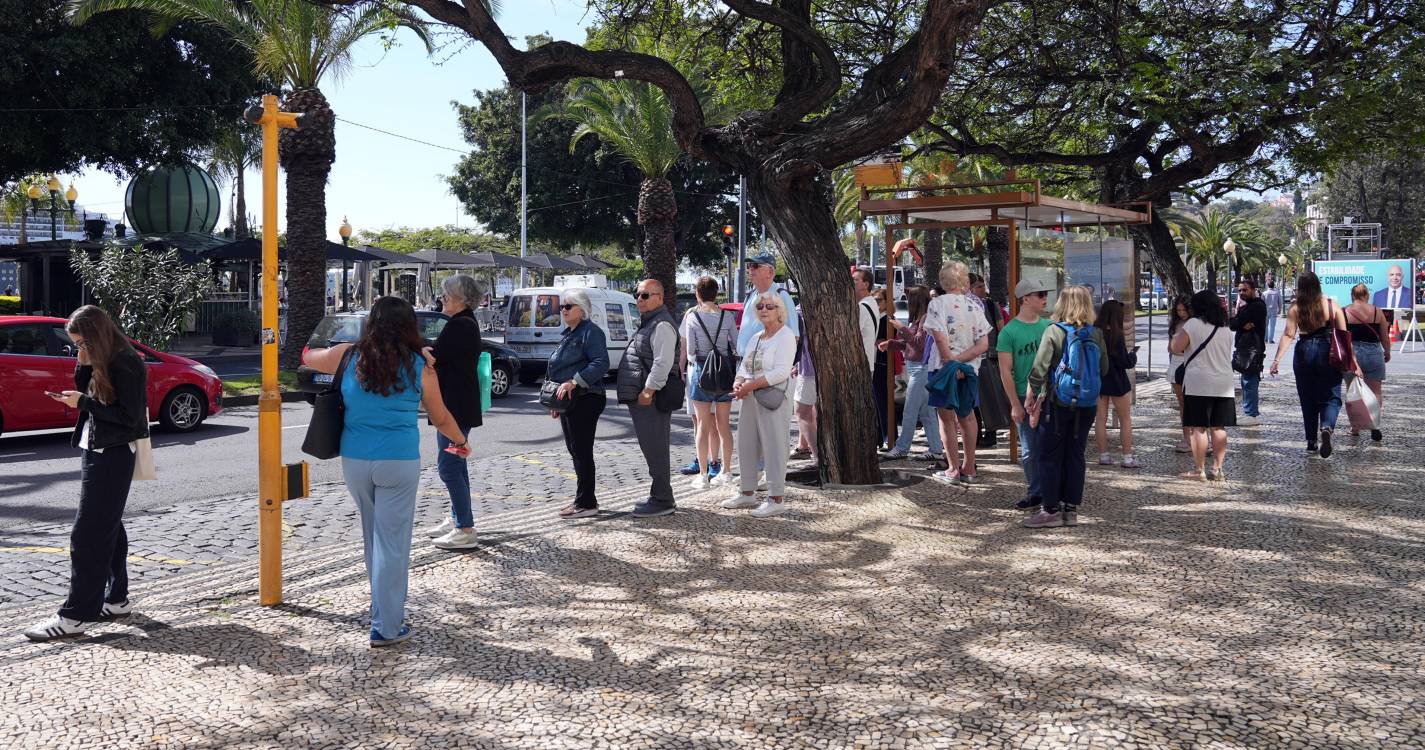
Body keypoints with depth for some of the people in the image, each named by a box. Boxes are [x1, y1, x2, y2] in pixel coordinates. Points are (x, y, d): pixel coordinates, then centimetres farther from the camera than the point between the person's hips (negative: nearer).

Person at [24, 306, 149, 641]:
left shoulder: (125, 364, -16)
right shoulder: (103, 362, 13)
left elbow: (128, 416, -19)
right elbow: (90, 395, 14)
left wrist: (83, 402, -17)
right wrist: (84, 366, 0)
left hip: (112, 457, -10)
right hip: (97, 451, 10)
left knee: (88, 534, -9)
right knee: (108, 528, 15)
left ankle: (75, 616, -7)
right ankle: (116, 599, 24)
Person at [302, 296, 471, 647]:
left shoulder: (348, 357, 0)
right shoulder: (420, 367, -2)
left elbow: (308, 358, 20)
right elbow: (441, 418, 10)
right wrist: (460, 442, 28)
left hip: (354, 461, 3)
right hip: (399, 463, -3)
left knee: (373, 537, 19)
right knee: (392, 543, 2)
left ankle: (384, 608, 34)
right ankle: (387, 627, 3)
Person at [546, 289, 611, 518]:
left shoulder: (591, 332, -11)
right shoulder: (568, 334, 19)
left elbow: (601, 363, -23)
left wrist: (574, 382, -28)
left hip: (584, 400, -10)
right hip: (568, 401, 10)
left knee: (581, 451, -7)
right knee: (575, 450, 13)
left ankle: (586, 503, -2)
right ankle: (583, 498, 22)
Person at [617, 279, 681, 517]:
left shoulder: (662, 325, -13)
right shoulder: (648, 323, 21)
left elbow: (663, 362, -22)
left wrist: (649, 390, -23)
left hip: (650, 399, -11)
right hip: (642, 398, 11)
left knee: (654, 449, -7)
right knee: (652, 448, 15)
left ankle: (662, 500, -2)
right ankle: (660, 496, 23)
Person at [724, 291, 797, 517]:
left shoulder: (785, 335, -8)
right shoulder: (757, 337, 17)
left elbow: (781, 371, -18)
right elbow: (744, 366, 16)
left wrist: (750, 385, -20)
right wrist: (739, 384, -6)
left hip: (774, 399, -8)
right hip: (750, 399, 8)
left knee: (773, 448, -5)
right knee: (745, 446, 13)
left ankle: (777, 499, 1)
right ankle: (747, 493, 25)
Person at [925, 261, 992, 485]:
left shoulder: (938, 303, -8)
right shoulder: (975, 305, 4)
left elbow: (941, 339, -19)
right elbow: (984, 344, -4)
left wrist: (951, 364, -15)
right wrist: (960, 360, -9)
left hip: (943, 367, -4)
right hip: (968, 370, 4)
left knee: (947, 418, 4)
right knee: (966, 417, 16)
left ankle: (953, 470, 4)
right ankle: (969, 469, 21)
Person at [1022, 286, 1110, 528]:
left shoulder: (1054, 331, -12)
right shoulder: (1096, 334, 1)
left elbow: (1039, 369, -15)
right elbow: (1103, 370, 8)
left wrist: (1031, 395, -3)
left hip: (1056, 403, -4)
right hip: (1086, 405, 4)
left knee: (1049, 457, 4)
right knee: (1075, 456, 11)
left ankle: (1051, 511, 6)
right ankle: (1071, 510, 16)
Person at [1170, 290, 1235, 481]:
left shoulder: (1193, 324, -8)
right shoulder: (1225, 328, 13)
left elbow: (1175, 348, -10)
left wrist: (1174, 339, 12)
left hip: (1199, 383, -6)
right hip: (1224, 384, 6)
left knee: (1198, 427, -3)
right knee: (1218, 427, 8)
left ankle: (1199, 470, -3)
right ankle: (1217, 468, 10)